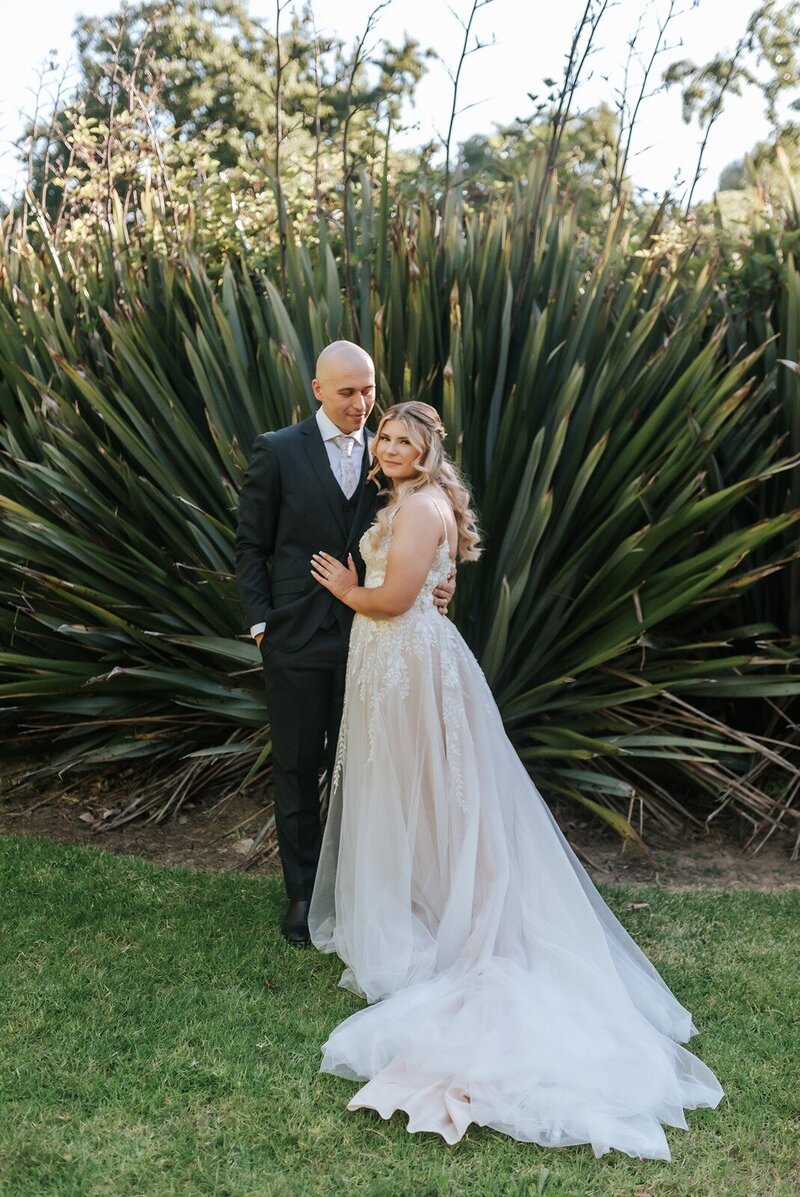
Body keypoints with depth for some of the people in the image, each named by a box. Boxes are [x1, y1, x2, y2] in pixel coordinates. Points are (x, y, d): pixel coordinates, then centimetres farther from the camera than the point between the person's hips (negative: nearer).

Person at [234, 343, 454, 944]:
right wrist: (261, 622, -6)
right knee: (298, 767, 9)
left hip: (368, 637, 2)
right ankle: (304, 890, 24)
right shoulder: (278, 451, -3)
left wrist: (434, 587, -11)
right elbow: (251, 544, 0)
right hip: (297, 638, -2)